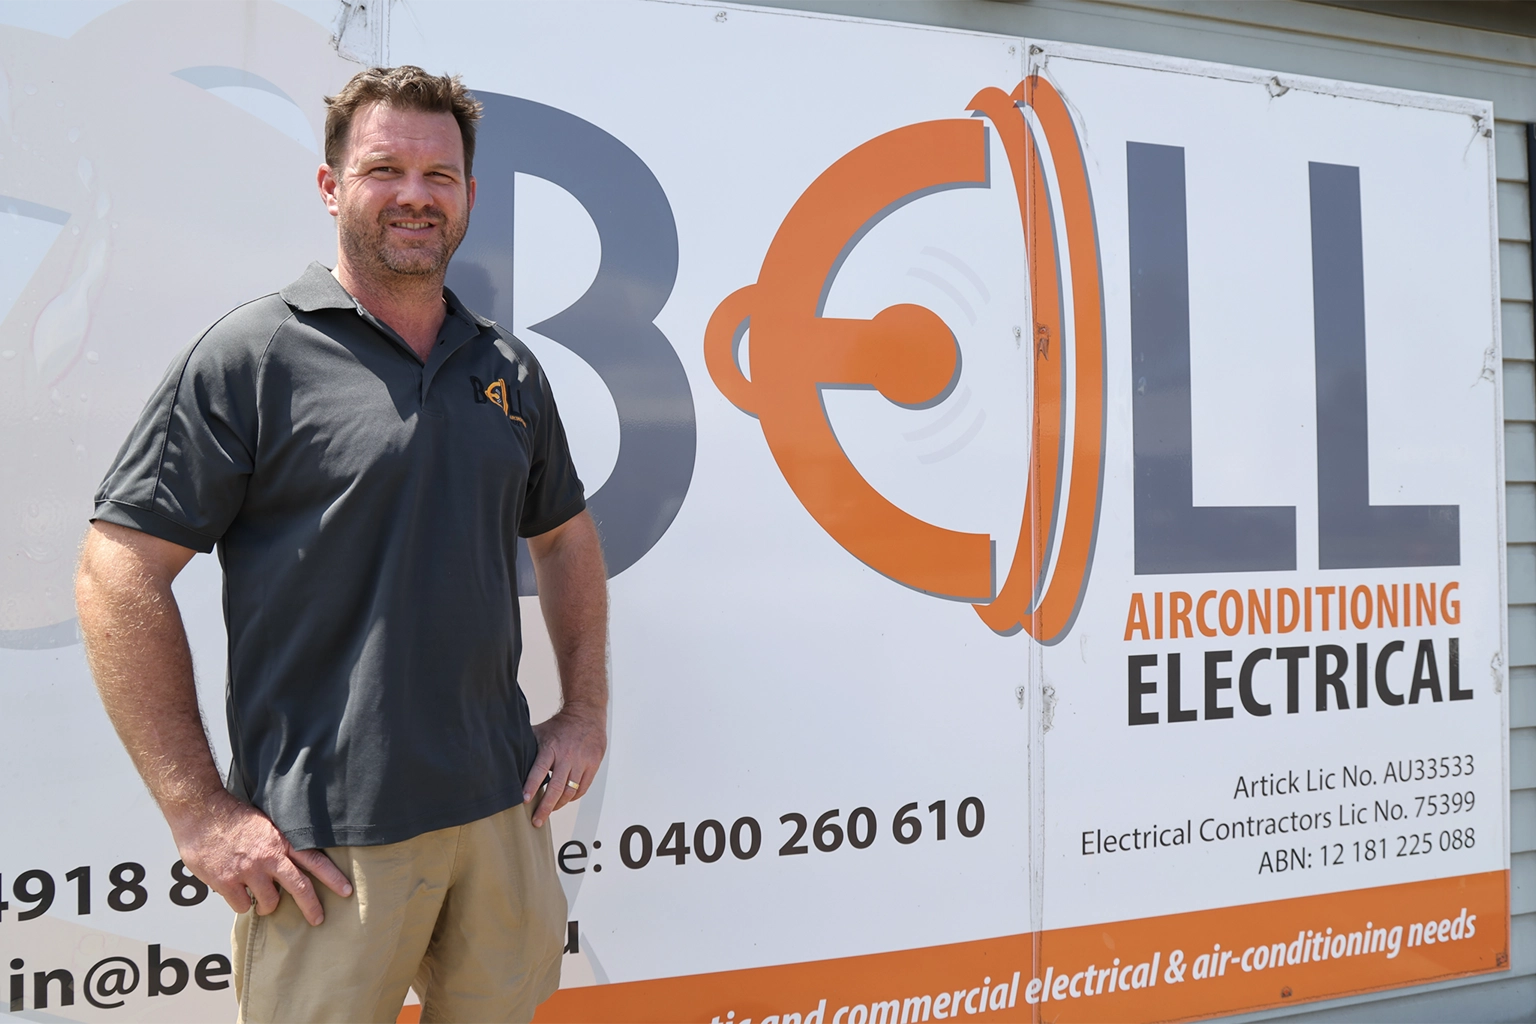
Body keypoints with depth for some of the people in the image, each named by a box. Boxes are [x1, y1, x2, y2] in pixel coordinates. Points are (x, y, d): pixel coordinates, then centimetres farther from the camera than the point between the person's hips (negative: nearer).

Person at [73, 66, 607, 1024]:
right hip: (327, 841, -5)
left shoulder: (511, 368, 10)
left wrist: (587, 712, 12)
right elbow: (120, 569, -10)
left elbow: (567, 538, 22)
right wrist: (201, 810, -13)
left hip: (503, 812, 5)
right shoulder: (251, 354, -7)